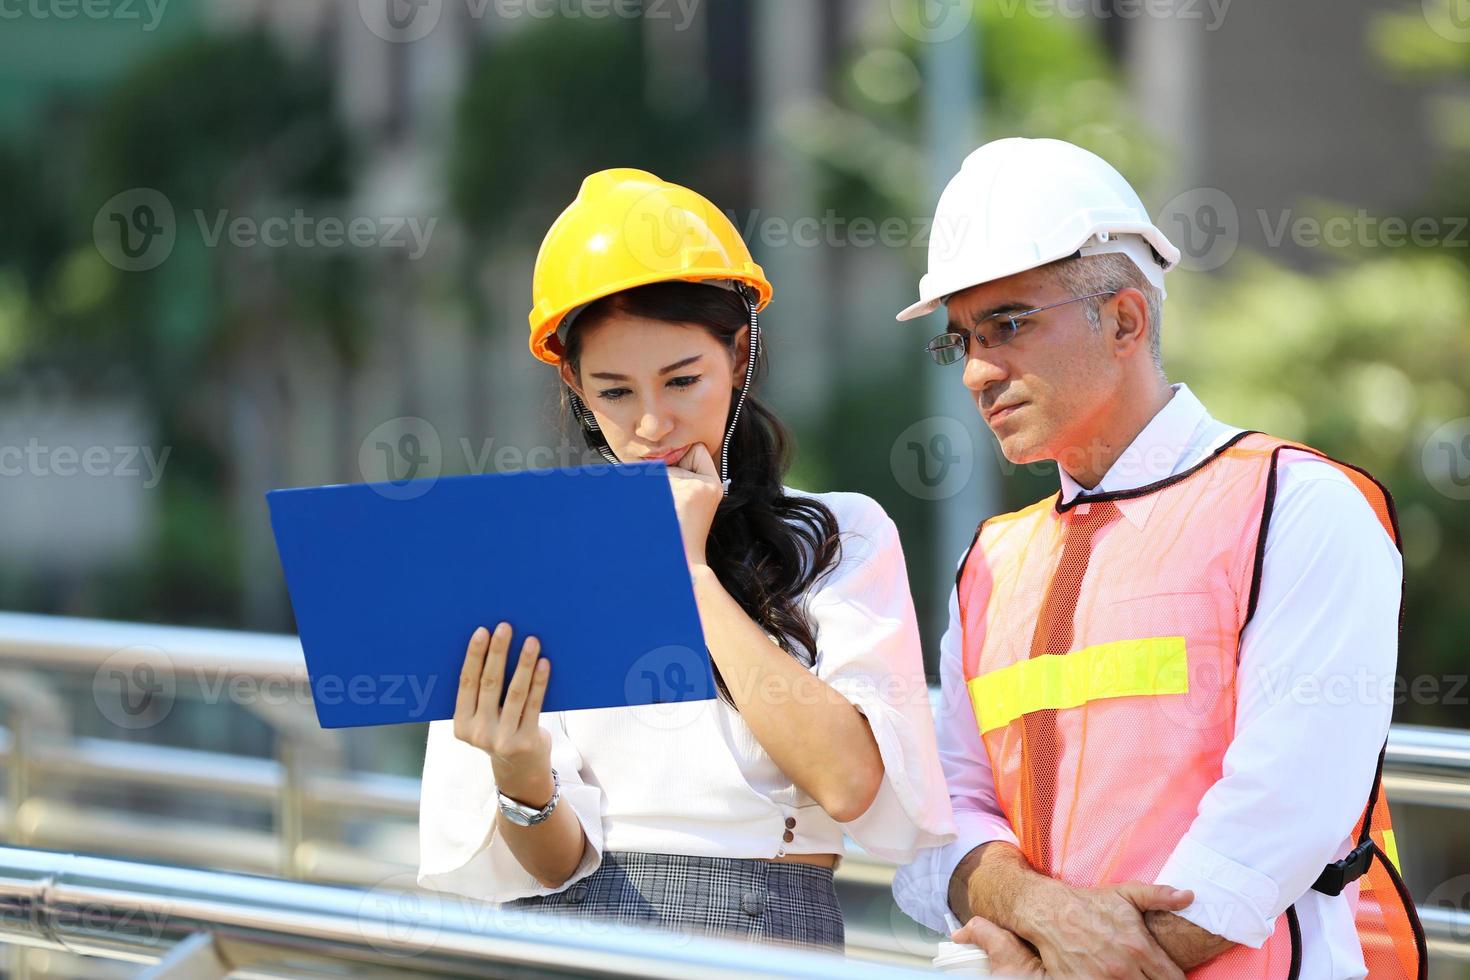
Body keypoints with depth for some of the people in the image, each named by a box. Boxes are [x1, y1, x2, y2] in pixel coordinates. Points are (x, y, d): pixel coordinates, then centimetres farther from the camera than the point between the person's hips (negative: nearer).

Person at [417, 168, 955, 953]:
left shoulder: (843, 538, 7)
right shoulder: (533, 557, 10)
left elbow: (846, 780, -9)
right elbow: (556, 864, 5)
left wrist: (690, 567, -3)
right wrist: (523, 784, -17)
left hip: (771, 946, -2)